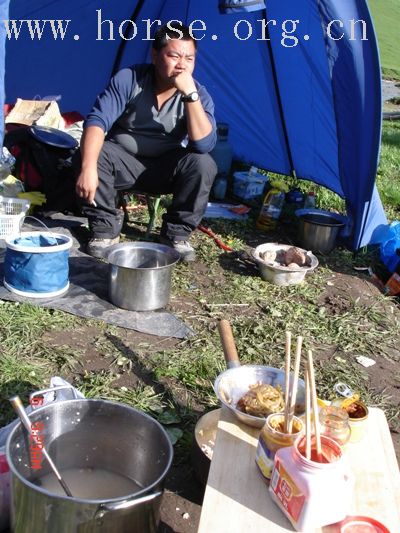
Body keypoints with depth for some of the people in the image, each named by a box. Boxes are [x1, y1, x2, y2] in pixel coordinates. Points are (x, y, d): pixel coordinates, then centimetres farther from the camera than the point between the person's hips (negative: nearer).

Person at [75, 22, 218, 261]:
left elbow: (205, 145, -28)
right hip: (125, 162, 0)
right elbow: (97, 120, -25)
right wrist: (88, 168, -41)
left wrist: (190, 95, -36)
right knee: (95, 154, -31)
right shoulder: (129, 79, -16)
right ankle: (105, 227, -11)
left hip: (167, 168, 1)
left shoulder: (199, 94, -14)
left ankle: (176, 233, -9)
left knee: (203, 164, -28)